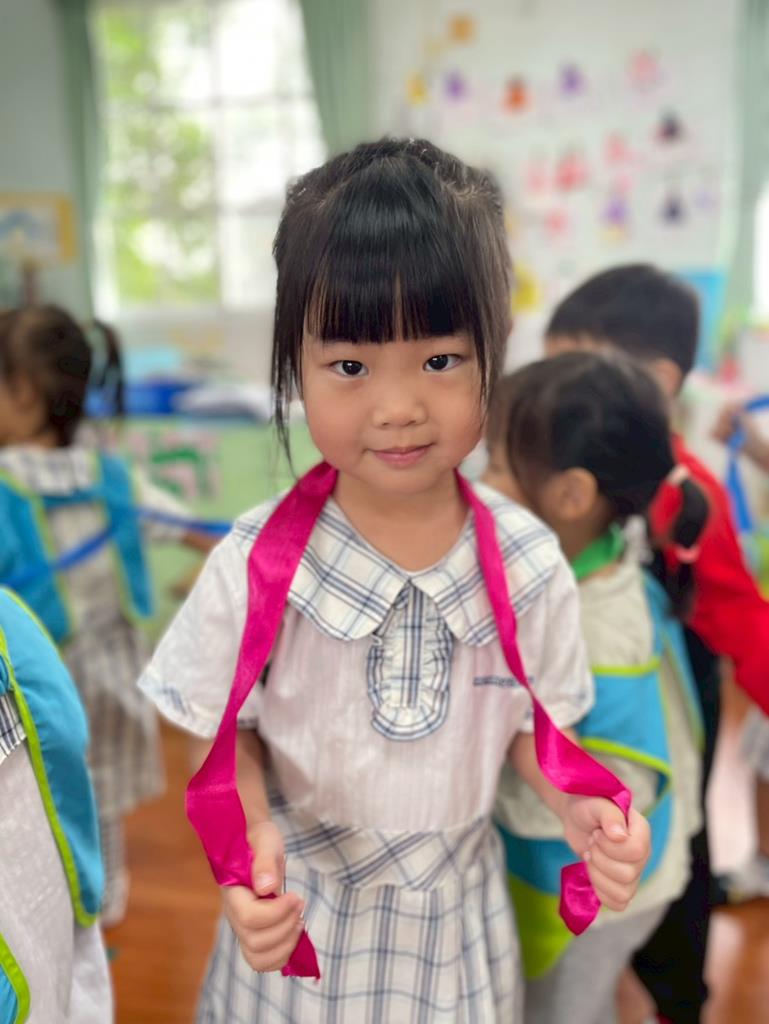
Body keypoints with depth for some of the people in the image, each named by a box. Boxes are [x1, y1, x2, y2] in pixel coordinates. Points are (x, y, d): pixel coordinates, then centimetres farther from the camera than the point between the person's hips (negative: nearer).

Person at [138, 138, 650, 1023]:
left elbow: (531, 722, -2)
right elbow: (227, 736, -8)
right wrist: (252, 838, -26)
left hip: (456, 908, 2)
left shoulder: (528, 564, -15)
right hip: (301, 912, -1)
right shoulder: (256, 565, -20)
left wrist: (576, 808, -20)